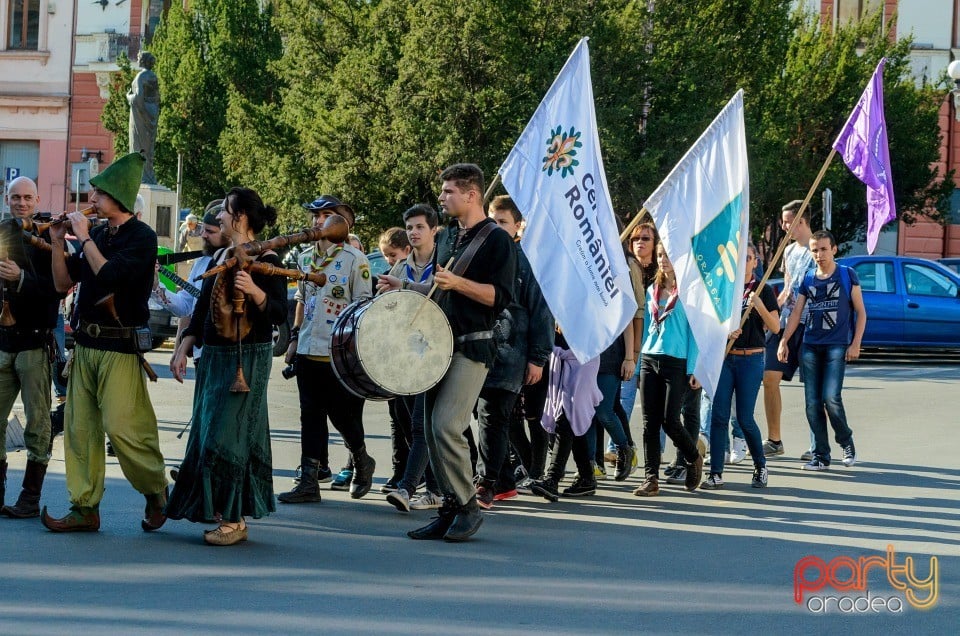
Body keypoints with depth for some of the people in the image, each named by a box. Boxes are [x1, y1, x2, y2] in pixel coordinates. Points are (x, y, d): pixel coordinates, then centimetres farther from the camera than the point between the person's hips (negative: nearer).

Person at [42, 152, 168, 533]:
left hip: (121, 347, -7)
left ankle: (156, 491, 11)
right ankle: (85, 508, 10)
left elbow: (110, 274, -22)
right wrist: (57, 242, 3)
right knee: (79, 427, 4)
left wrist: (84, 237, -13)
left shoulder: (142, 237, -8)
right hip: (86, 342, 7)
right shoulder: (97, 235, 12)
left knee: (122, 427, -10)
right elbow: (63, 283, 15)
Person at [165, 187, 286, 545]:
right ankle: (215, 507, 19)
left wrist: (254, 290, -32)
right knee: (207, 432, 9)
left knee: (227, 434, -9)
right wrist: (184, 349, 10)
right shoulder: (220, 257, 13)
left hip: (247, 358, -8)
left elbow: (279, 314, -16)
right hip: (214, 355, 8)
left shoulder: (265, 260, -9)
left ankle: (234, 519, -3)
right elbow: (202, 309, 16)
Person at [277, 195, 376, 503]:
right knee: (311, 415, 4)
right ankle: (309, 480, 5)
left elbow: (363, 304, -6)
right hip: (308, 351, 6)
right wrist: (294, 335, 18)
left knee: (341, 413, 0)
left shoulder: (354, 259, -6)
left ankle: (360, 461, 26)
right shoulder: (305, 257, 13)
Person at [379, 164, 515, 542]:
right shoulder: (446, 238, 17)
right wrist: (405, 287, 13)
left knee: (446, 425, -18)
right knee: (431, 429, 5)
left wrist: (458, 282, -23)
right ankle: (451, 508, 13)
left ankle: (468, 507, -4)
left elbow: (501, 296, -15)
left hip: (473, 346, -8)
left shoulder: (497, 240, -7)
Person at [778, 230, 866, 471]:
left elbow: (860, 312, 3)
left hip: (837, 346, -4)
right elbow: (796, 313, 12)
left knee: (831, 398, -16)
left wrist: (856, 344, -6)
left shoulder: (847, 275, 2)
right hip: (810, 347, 4)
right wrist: (784, 341, 1)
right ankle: (821, 455, 7)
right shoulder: (808, 280, 12)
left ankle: (846, 442, 9)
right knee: (812, 403, 0)